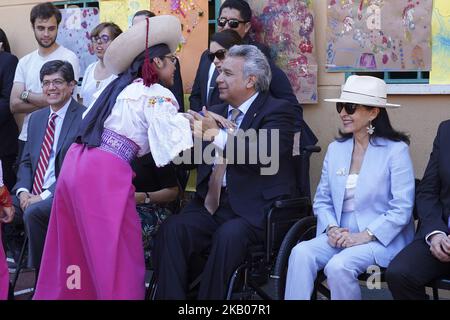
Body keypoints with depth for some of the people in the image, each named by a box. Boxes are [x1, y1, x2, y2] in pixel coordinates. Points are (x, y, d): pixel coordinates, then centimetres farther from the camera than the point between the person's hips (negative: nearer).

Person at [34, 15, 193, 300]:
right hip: (106, 174, -8)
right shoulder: (157, 95, -2)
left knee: (74, 249, 17)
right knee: (118, 256, -1)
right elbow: (178, 149, -11)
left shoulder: (121, 86, 22)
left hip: (77, 165, 8)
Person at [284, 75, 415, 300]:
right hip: (340, 235, 5)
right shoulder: (335, 148, 12)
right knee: (301, 253, -25)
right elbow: (322, 200, 13)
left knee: (338, 266, -31)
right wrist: (332, 228, -7)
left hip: (383, 238, -4)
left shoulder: (396, 150, -4)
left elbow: (402, 209, -10)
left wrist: (365, 236, -18)